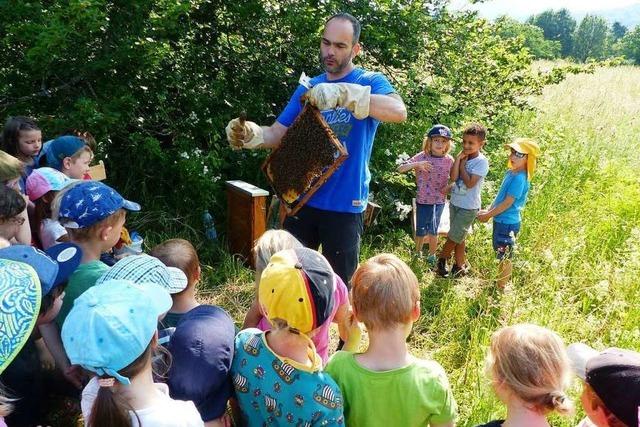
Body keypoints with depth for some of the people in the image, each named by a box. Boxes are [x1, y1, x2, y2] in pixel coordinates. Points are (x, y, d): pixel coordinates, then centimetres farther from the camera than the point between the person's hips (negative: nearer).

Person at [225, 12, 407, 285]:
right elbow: (277, 134, 5)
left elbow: (399, 112, -26)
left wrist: (343, 93, -38)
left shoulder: (370, 82, -4)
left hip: (344, 204, -4)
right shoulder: (308, 88, 9)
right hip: (301, 199, 4)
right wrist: (251, 134, -18)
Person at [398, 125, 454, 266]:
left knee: (433, 230, 5)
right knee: (421, 230, 9)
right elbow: (400, 169, -15)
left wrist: (448, 187, -9)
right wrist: (416, 164, -28)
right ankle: (418, 254, 32)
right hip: (423, 200, -1)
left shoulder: (449, 160, -4)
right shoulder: (422, 157, -10)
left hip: (439, 200, 1)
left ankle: (432, 256, 26)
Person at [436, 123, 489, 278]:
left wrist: (462, 164, -16)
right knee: (458, 237, 15)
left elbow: (469, 183, -22)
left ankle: (442, 258, 23)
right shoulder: (463, 156, 1)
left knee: (454, 236, 2)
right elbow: (453, 177, -10)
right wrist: (458, 159, -15)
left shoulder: (481, 162, -15)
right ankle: (460, 265, 28)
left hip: (468, 207, -6)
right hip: (455, 202, 6)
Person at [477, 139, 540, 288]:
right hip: (501, 220, 10)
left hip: (508, 222, -10)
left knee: (504, 257, 6)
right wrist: (488, 210, 7)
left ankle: (501, 287, 21)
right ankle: (500, 282, 39)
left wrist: (488, 215, -13)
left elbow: (507, 203, -22)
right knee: (500, 254, 23)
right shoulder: (511, 172, 5)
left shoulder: (519, 178, -25)